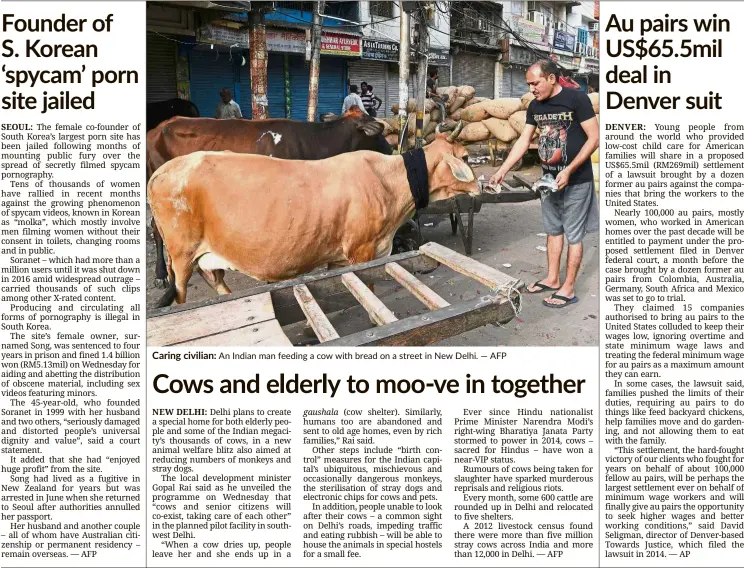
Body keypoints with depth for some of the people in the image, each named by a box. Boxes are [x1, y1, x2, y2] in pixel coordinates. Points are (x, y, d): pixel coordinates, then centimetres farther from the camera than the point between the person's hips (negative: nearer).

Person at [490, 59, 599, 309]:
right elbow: (523, 141, 10)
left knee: (573, 235, 1)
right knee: (553, 231, 16)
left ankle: (568, 289, 9)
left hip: (576, 181, -7)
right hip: (549, 179, 7)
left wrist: (569, 171, -22)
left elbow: (594, 138, -16)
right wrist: (502, 170, 1)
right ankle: (552, 279, 29)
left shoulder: (576, 98, -15)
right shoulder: (535, 106, 4)